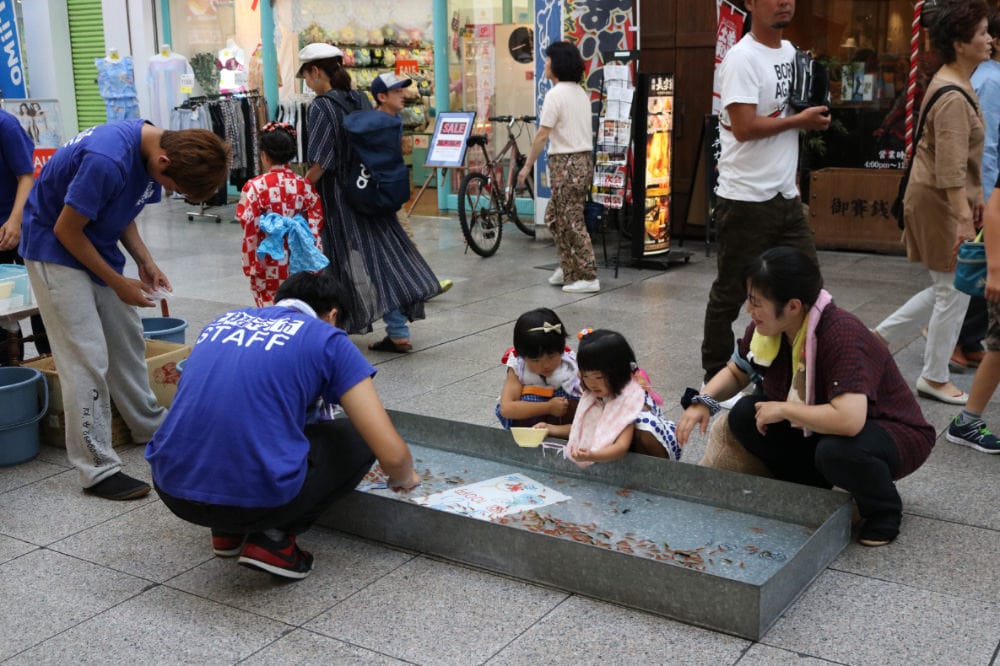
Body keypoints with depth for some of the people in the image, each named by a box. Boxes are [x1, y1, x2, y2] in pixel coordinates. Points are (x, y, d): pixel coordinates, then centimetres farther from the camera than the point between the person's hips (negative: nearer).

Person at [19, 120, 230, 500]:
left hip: (96, 244, 8)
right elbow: (66, 230, -24)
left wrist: (144, 261, -4)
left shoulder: (153, 150, -7)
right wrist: (118, 283, -15)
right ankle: (97, 470, -3)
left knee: (127, 341, 15)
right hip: (56, 250, -8)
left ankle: (150, 426, 33)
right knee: (87, 358, -9)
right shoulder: (107, 161, -34)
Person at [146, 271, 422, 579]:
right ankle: (274, 537, 4)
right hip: (258, 498, -6)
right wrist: (405, 479, 25)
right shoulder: (327, 338, 5)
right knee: (359, 437, 17)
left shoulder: (223, 321, 20)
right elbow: (392, 454, -1)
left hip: (173, 490, 6)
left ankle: (227, 531, 22)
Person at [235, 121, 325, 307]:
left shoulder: (255, 187, -9)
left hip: (268, 265, -3)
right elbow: (316, 228, 1)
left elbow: (250, 230, -10)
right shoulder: (305, 185, 0)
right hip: (298, 263, 3)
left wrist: (249, 267, -3)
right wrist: (315, 266, 8)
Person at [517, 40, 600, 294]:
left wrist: (527, 166, -10)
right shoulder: (581, 93, 13)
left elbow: (542, 134, -16)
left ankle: (587, 277, 0)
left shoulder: (555, 94, -14)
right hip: (585, 159, 9)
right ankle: (568, 266, 24)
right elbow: (586, 130, 13)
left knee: (572, 221, -3)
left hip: (566, 163, -9)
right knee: (554, 216, 19)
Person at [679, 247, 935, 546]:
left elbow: (849, 419, -46)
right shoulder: (766, 328, -12)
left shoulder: (841, 336, -34)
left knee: (837, 451, -38)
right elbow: (735, 372, 6)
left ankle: (884, 510, -5)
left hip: (893, 433, -7)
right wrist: (703, 401, -15)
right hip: (822, 427, 7)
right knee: (745, 415, -12)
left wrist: (783, 409, -31)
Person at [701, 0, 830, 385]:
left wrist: (815, 111, 8)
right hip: (747, 199, -8)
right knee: (731, 293, 4)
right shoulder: (742, 58, -14)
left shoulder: (790, 51, 13)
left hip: (786, 195, 8)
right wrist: (800, 120, -12)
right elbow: (744, 127, -23)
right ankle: (715, 376, 18)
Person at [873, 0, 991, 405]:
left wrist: (974, 198, 24)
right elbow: (951, 169, -26)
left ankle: (879, 337, 24)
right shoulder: (953, 98, -20)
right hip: (940, 203, -10)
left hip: (944, 200, 10)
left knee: (948, 289, 17)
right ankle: (935, 378, 16)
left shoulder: (954, 83, 12)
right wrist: (964, 220, -29)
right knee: (955, 291, 2)